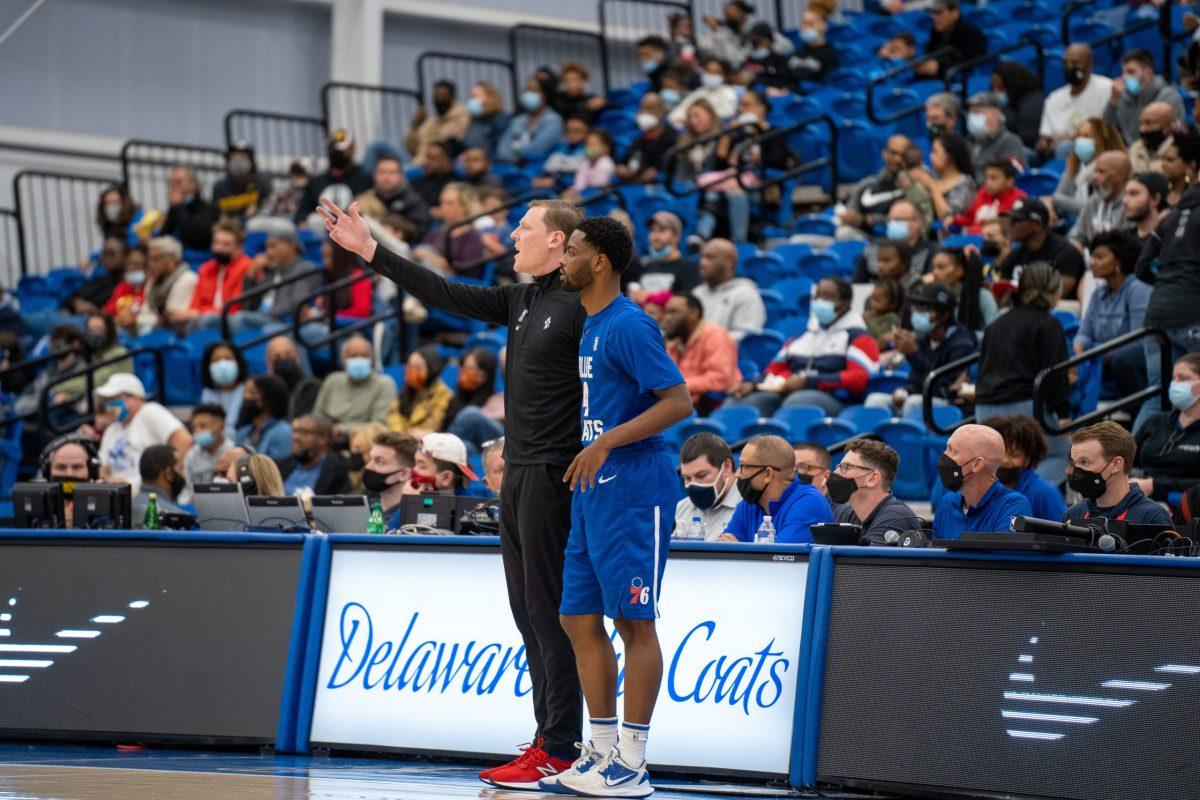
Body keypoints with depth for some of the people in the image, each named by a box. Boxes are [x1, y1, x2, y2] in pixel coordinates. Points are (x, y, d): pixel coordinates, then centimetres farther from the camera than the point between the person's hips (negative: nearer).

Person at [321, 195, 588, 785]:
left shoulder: (580, 306, -11)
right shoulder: (520, 301, 15)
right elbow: (446, 295, 19)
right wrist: (370, 252, 18)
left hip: (553, 474, -9)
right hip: (518, 472, 9)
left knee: (549, 612, -9)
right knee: (528, 611, 10)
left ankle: (557, 750, -7)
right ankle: (550, 737, 15)